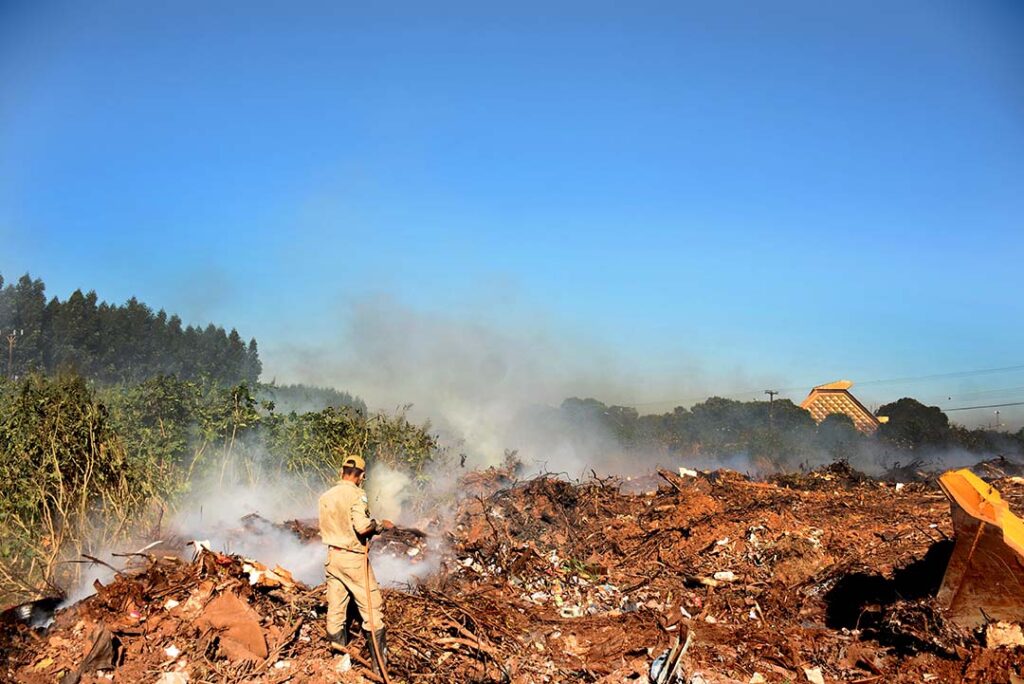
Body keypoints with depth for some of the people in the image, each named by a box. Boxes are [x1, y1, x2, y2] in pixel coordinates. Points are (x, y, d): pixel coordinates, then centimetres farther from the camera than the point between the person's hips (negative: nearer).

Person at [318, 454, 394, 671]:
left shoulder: (325, 496, 8)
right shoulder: (356, 494, -13)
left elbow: (324, 529, 14)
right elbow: (362, 525, -24)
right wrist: (381, 525, -7)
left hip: (332, 556, 7)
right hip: (353, 558, -7)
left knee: (335, 607, 11)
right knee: (371, 607, 0)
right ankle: (379, 662, 2)